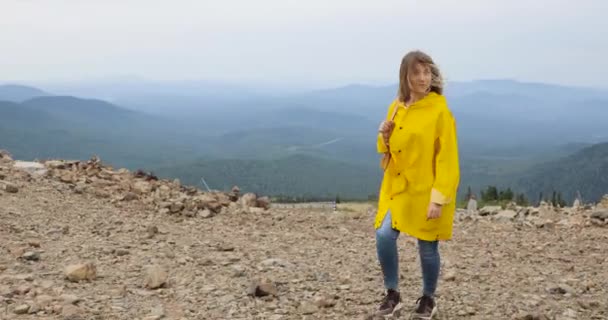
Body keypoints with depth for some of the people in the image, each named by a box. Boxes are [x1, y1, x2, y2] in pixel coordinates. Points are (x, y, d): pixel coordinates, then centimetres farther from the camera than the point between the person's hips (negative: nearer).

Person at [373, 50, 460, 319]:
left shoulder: (440, 111, -12)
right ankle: (392, 292, 11)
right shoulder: (396, 108, 7)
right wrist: (384, 136, -6)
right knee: (384, 236, -9)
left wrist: (439, 198, -20)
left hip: (426, 191, -5)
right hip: (397, 187, 5)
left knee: (427, 247, 5)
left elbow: (447, 159, -14)